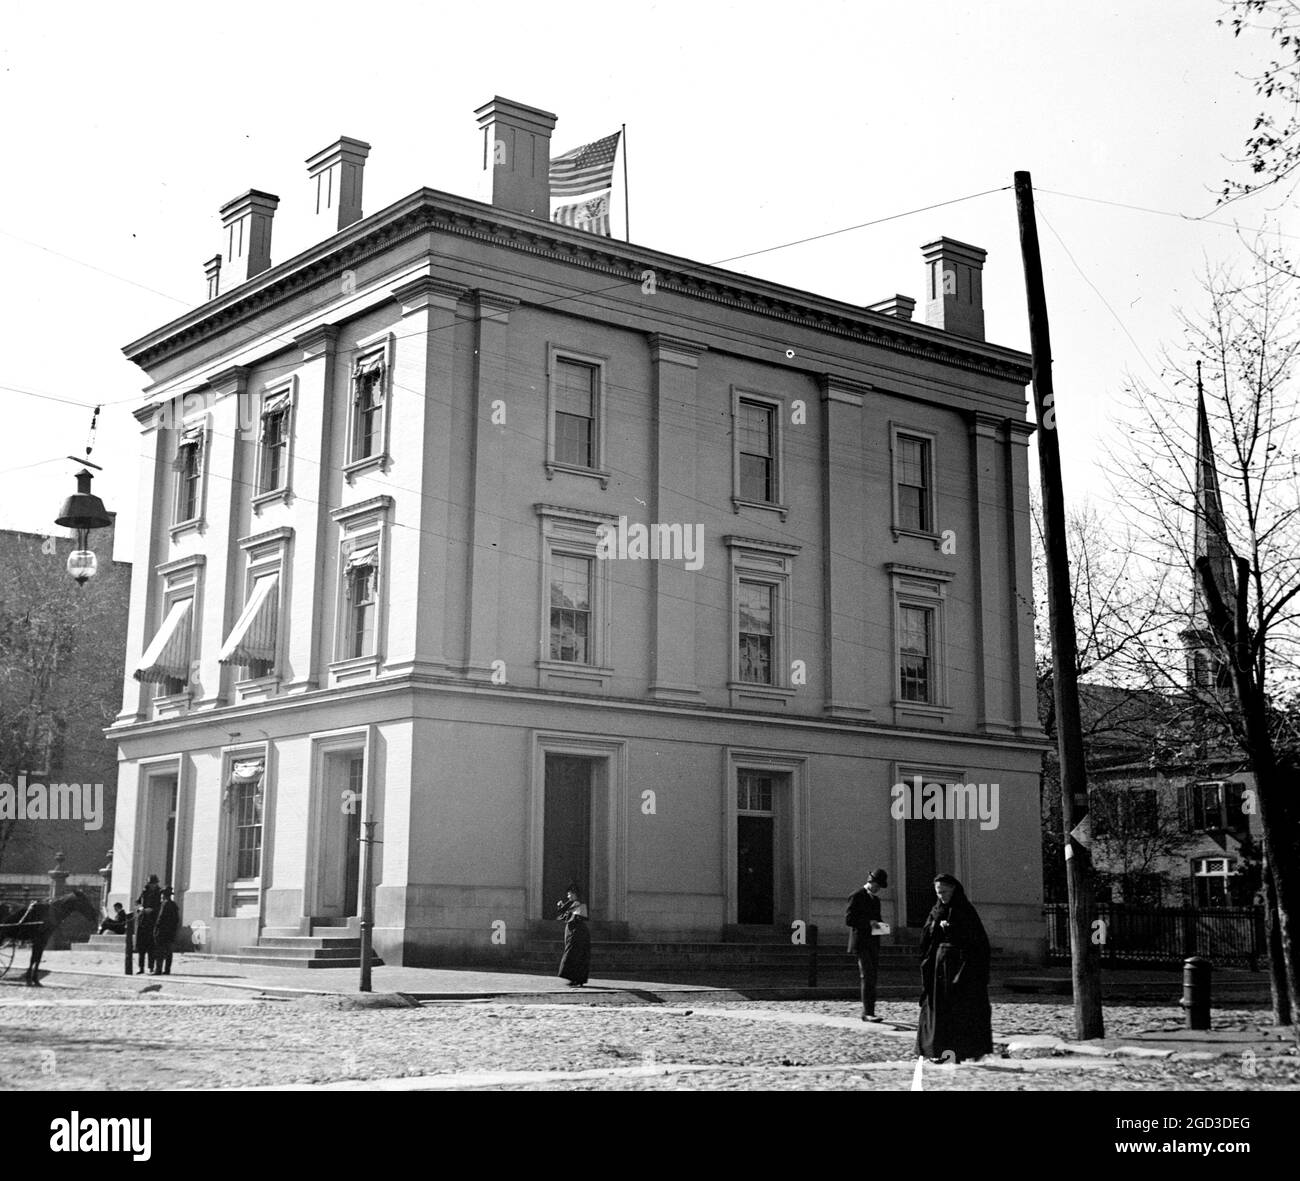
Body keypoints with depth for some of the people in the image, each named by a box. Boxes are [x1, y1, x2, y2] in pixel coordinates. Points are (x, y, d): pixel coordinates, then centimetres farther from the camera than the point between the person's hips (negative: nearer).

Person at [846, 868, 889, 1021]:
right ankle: (868, 1012, -17)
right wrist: (868, 923, -20)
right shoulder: (856, 896, -6)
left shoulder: (875, 899, 19)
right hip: (861, 944, -8)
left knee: (872, 978, 7)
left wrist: (879, 925, 5)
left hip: (873, 944, 8)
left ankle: (868, 1012, 10)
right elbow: (848, 920, -12)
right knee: (867, 977, -14)